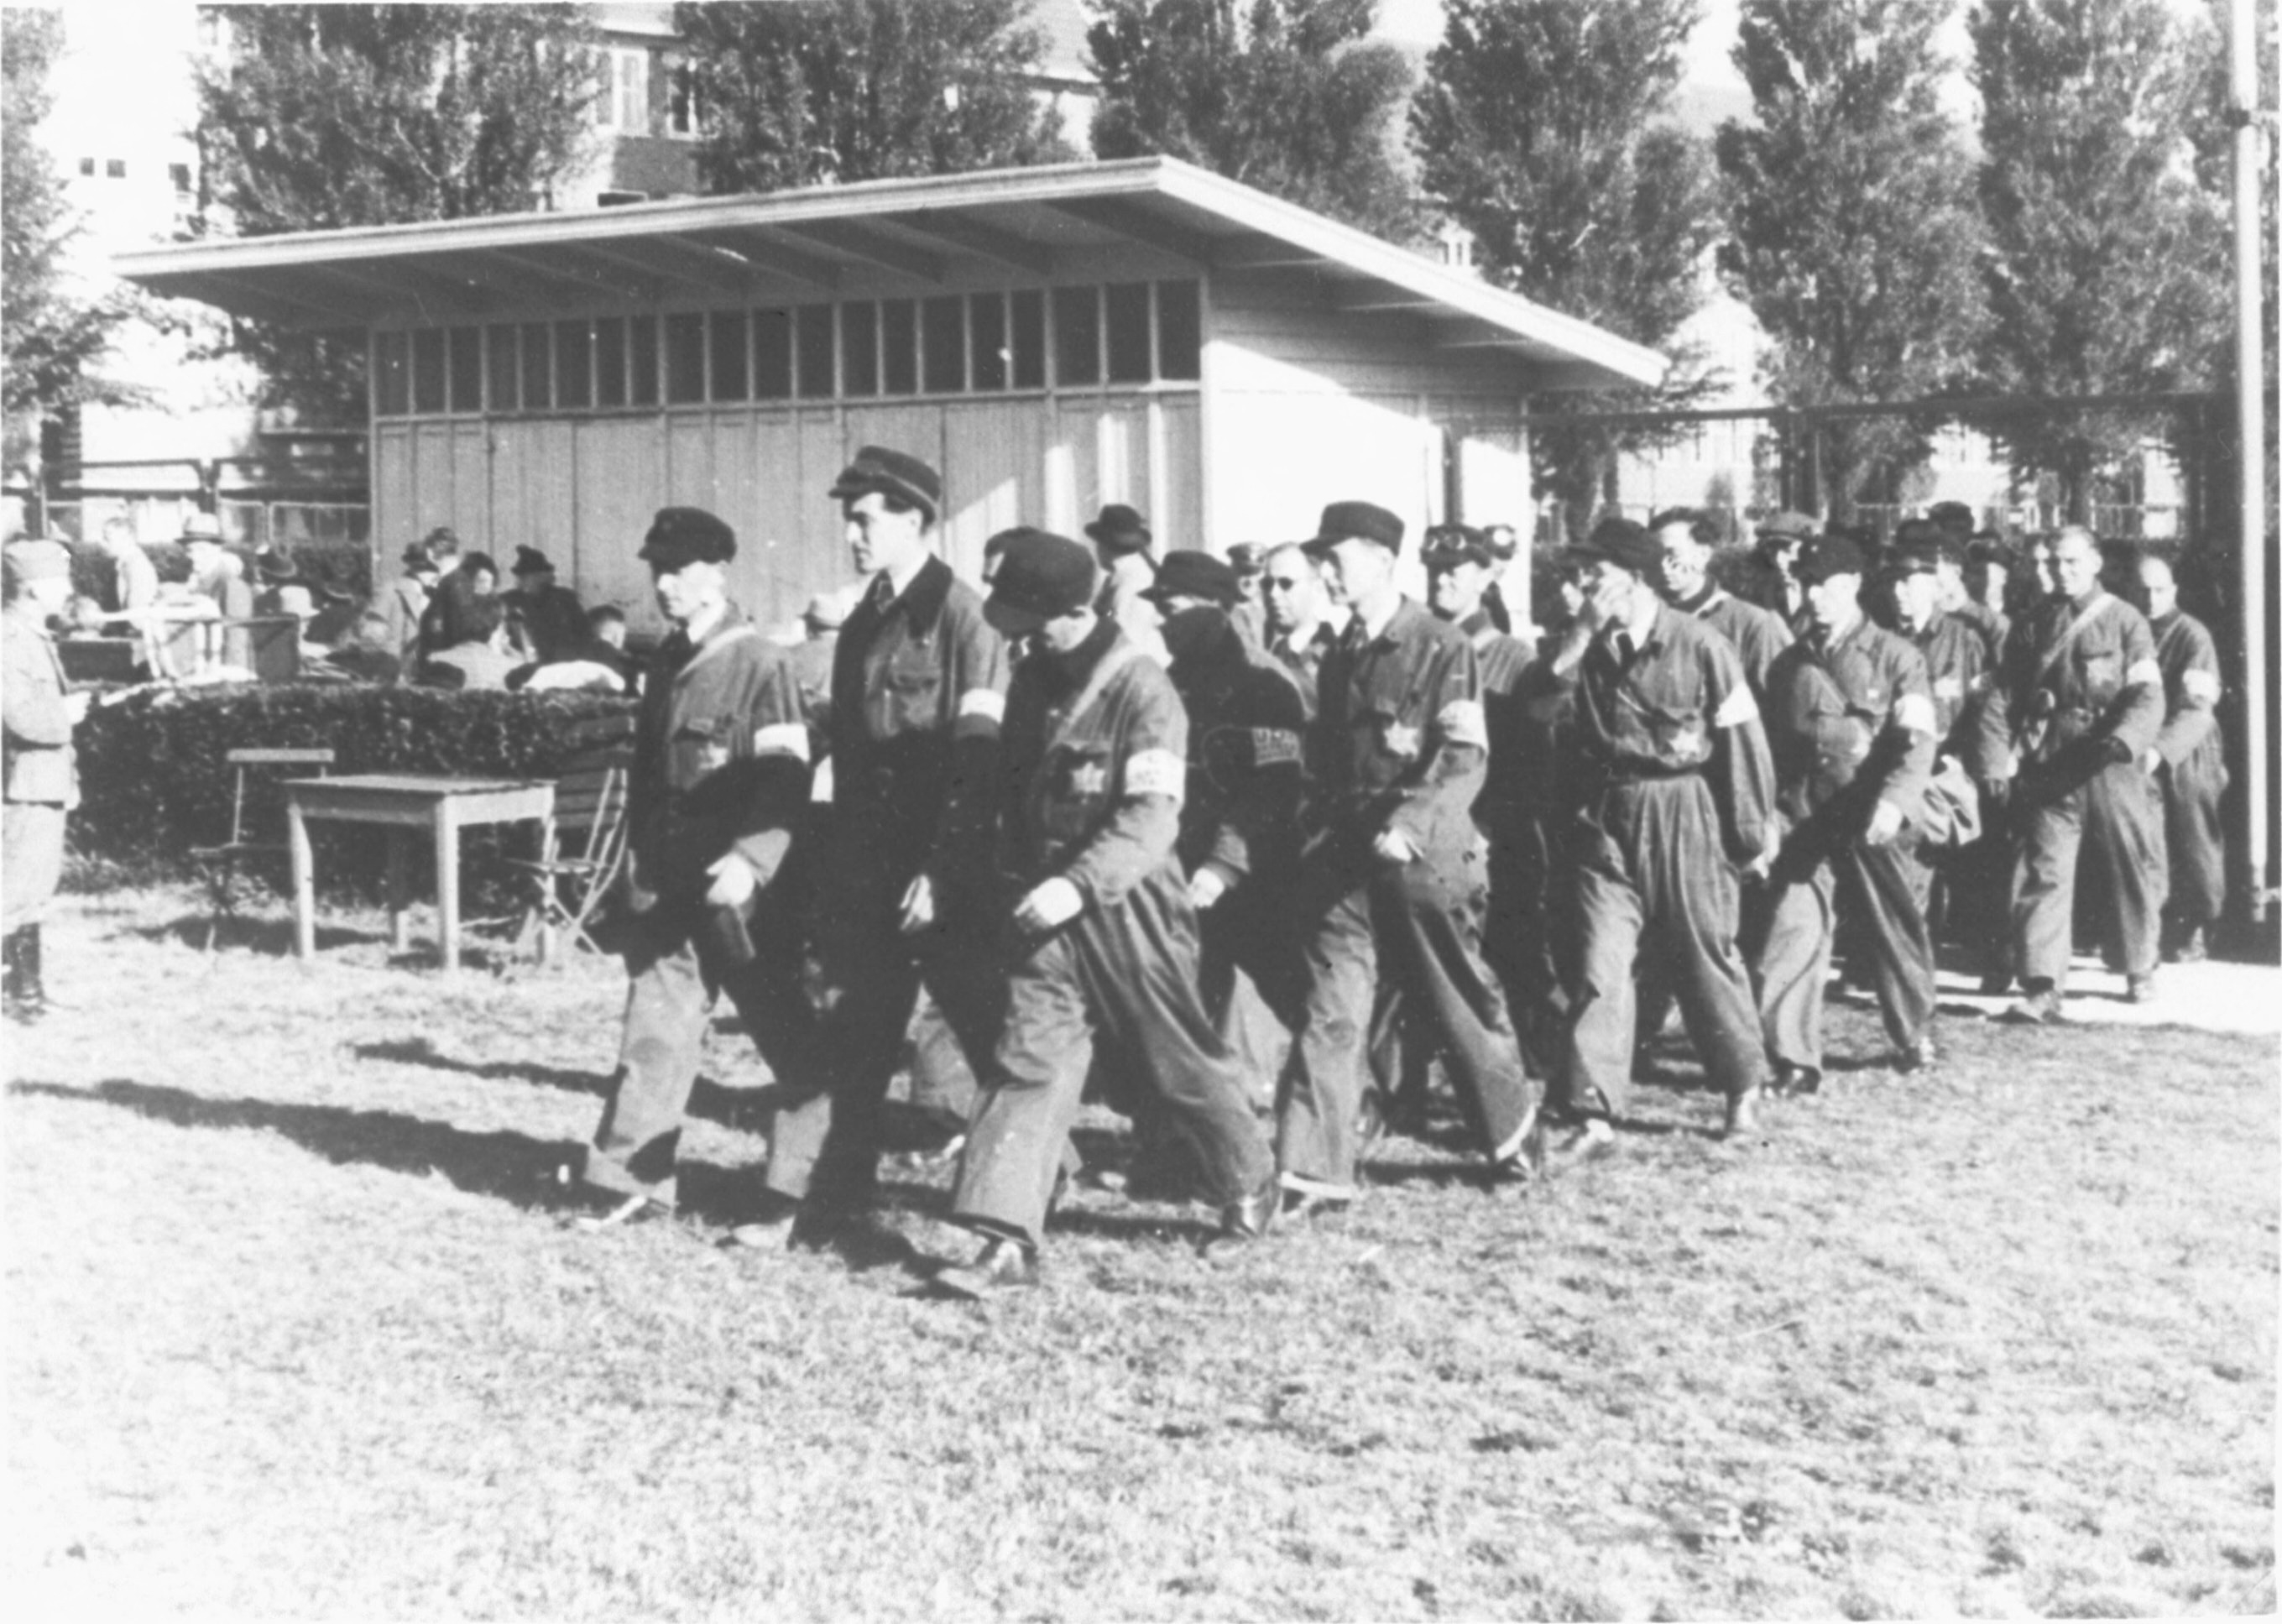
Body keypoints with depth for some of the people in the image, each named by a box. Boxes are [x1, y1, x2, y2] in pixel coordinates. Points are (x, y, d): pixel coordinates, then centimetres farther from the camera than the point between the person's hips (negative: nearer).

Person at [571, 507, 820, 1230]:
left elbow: (786, 779, -15)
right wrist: (638, 858, 16)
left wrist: (751, 859, -25)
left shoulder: (758, 662, -10)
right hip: (665, 878, 6)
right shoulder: (667, 661, 12)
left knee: (781, 1023, 4)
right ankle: (633, 1175, 7)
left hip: (736, 882, -6)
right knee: (656, 1020, 4)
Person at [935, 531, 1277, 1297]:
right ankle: (1008, 1241, -8)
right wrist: (1018, 875, 9)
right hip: (1048, 903, 5)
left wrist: (1078, 883, -32)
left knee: (1179, 1059, 9)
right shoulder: (1034, 682, 5)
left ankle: (1250, 1185, 34)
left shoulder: (1143, 690, -15)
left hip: (1128, 903, -5)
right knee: (1028, 1059, -5)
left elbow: (1152, 818, -22)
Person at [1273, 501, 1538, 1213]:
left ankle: (1510, 1129, 31)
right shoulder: (1340, 658, 12)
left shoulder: (1443, 648, -8)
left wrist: (1408, 823, -24)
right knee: (1331, 1010, -3)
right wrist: (1324, 833, 3)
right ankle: (1314, 1168, -5)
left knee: (1459, 1004, 9)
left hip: (1425, 857, -5)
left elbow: (1466, 757, -14)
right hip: (1345, 858, 5)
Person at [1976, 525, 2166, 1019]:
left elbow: (2148, 695, -6)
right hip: (2048, 770, 1)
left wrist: (2124, 739, -23)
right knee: (2043, 874, -5)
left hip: (2110, 768, -1)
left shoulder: (2125, 621, 2)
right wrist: (1999, 760, -3)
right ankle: (2042, 987, -7)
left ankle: (2139, 970, 29)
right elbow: (2002, 698, 9)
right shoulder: (2031, 627, 10)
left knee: (2131, 869, 9)